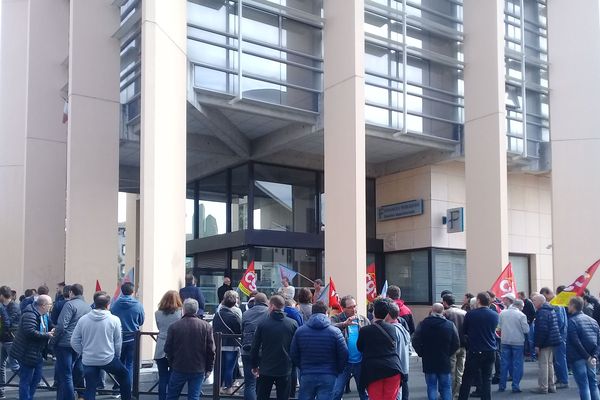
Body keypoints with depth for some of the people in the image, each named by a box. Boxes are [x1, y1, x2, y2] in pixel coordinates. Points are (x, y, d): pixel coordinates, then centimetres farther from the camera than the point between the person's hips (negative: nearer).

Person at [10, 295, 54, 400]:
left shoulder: (44, 315, 9)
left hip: (38, 353, 10)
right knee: (26, 380, -1)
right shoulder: (30, 315, -23)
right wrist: (47, 335, -26)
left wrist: (53, 331, -3)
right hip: (27, 353, -10)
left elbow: (50, 326, 20)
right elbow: (30, 332, -34)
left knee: (37, 377, 18)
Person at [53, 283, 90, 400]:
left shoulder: (70, 304, -9)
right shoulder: (88, 307, 12)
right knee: (77, 373, 18)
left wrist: (53, 341, -7)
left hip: (66, 343, -7)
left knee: (65, 376, -2)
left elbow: (62, 325, -15)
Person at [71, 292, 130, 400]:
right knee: (124, 375, 23)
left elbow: (74, 341, 2)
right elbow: (118, 342, -2)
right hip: (108, 359, -2)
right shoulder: (114, 320, -8)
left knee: (90, 389, 9)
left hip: (88, 360, 2)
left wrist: (83, 353, 15)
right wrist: (116, 356, 14)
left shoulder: (83, 319, -2)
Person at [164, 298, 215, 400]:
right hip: (199, 370, 0)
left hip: (179, 369, 0)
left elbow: (168, 349, -1)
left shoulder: (174, 326, -7)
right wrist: (209, 368, 6)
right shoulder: (206, 326, -5)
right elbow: (211, 350, -4)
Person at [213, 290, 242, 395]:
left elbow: (213, 330, 9)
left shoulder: (216, 315, 1)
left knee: (220, 366, 15)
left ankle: (219, 386, 21)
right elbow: (240, 331, -13)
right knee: (230, 367, 4)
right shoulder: (234, 316, -17)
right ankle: (228, 387, 11)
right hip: (231, 346, -5)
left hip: (219, 345, 5)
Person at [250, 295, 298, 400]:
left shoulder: (263, 324, -8)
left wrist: (254, 366, 8)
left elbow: (255, 347, -3)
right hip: (285, 369, 1)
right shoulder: (293, 324, -6)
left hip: (265, 369, -1)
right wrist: (294, 363, 12)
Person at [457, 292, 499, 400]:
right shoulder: (495, 315, 1)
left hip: (474, 351, -3)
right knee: (487, 379, 9)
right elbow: (494, 330, 13)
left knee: (467, 380, 4)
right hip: (490, 352, 3)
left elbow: (464, 331, 1)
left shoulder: (470, 314, -11)